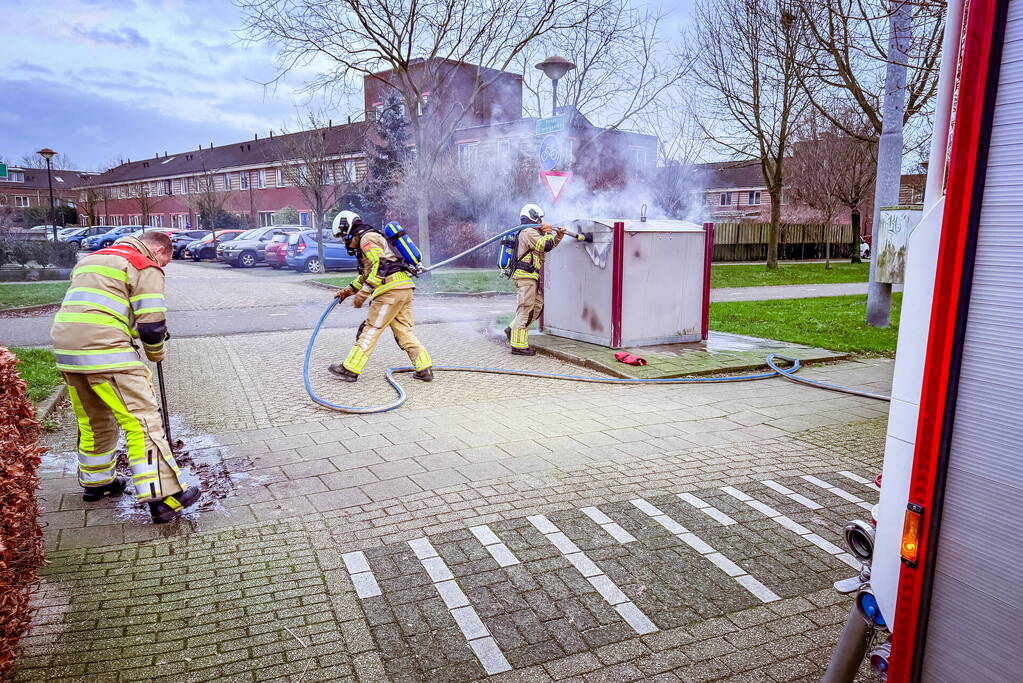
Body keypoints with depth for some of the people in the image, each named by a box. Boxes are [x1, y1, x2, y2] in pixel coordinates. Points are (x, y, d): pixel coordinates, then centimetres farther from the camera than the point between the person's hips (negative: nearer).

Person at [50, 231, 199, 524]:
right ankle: (163, 497, -8)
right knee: (142, 421, -7)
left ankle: (95, 482, 38)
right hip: (105, 351, -9)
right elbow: (152, 325, -9)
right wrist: (156, 354, 10)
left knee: (92, 422, 23)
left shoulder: (93, 258, 27)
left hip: (66, 348, 9)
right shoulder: (146, 268, -1)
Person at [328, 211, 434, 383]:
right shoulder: (373, 239, 30)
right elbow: (367, 274, 34)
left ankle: (350, 369, 2)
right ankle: (425, 369, 5)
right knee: (404, 331, 9)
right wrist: (348, 290, 26)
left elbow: (380, 266, -17)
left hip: (392, 288, -10)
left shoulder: (367, 238, -3)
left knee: (371, 329, -4)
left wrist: (363, 293, -16)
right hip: (405, 288, 10)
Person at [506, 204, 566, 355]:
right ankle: (519, 345, -7)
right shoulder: (529, 232, -11)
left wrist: (558, 236, 20)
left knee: (537, 305, 15)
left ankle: (513, 329, 18)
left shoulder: (532, 232, 22)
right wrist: (547, 233, -2)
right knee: (525, 308, -9)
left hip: (531, 277, 10)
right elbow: (546, 246, -18)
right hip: (526, 276, -10)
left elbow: (550, 245, 32)